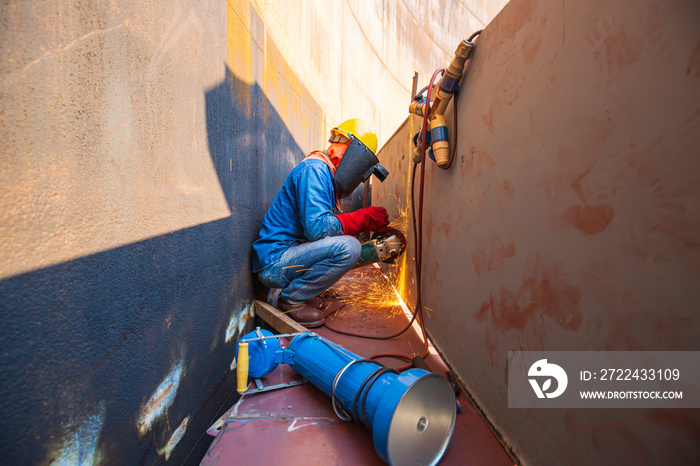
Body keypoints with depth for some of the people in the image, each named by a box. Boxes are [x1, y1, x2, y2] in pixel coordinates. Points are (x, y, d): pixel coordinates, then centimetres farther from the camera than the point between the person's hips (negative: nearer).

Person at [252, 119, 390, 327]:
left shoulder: (327, 175, 17)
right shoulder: (314, 169, -14)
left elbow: (321, 226, 17)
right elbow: (317, 228, -26)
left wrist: (369, 225, 9)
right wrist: (365, 218, -17)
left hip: (290, 253, 10)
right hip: (274, 262, -10)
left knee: (350, 247, 18)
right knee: (348, 247, -26)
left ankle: (297, 292, 12)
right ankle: (292, 300, -8)